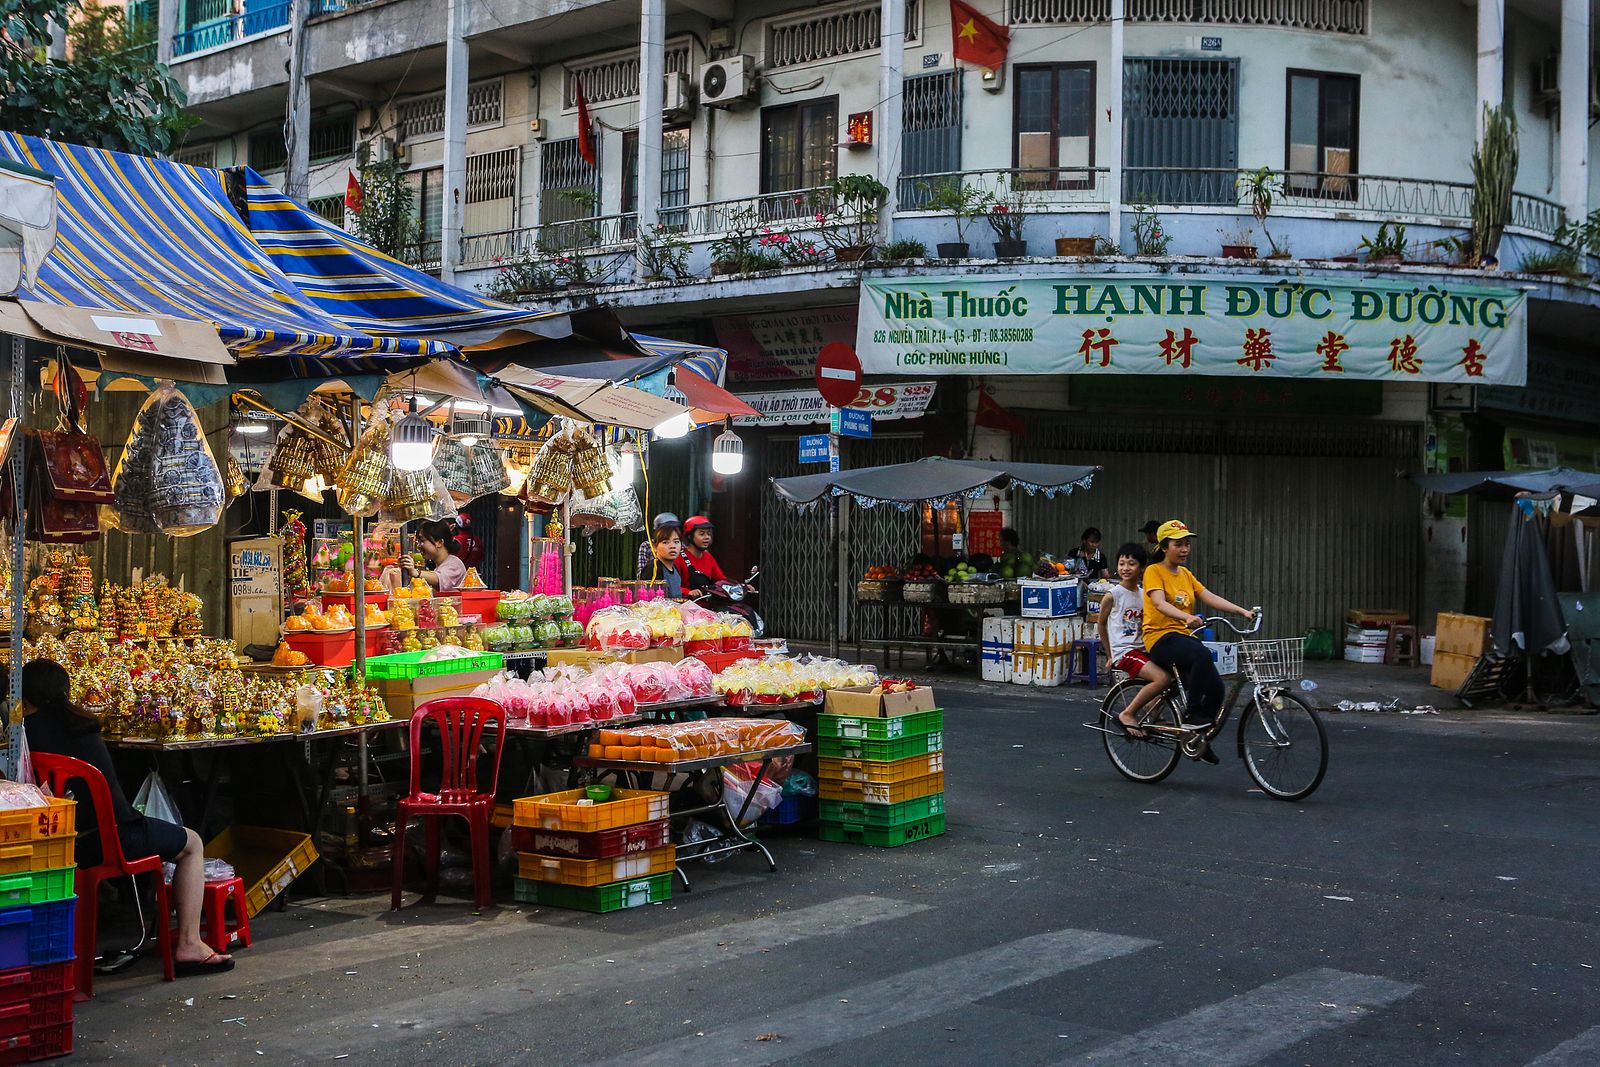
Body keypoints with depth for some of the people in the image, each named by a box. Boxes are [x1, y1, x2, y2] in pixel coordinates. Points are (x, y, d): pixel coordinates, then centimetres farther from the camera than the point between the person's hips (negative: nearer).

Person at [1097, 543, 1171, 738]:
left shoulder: (1144, 595, 10)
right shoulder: (1112, 595, -6)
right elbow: (1101, 623, 7)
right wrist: (1109, 655, 14)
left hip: (1142, 650, 7)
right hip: (1124, 651, -7)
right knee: (1162, 678, -26)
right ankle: (1127, 715, -14)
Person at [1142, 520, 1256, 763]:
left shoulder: (1186, 574, 18)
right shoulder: (1154, 571, -4)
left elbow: (1209, 597, 6)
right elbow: (1159, 603, -21)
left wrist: (1242, 611, -9)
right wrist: (1187, 617, -39)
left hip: (1184, 637, 7)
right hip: (1161, 637, -7)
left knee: (1215, 688, -10)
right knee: (1202, 654, -36)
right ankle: (1192, 714, -24)